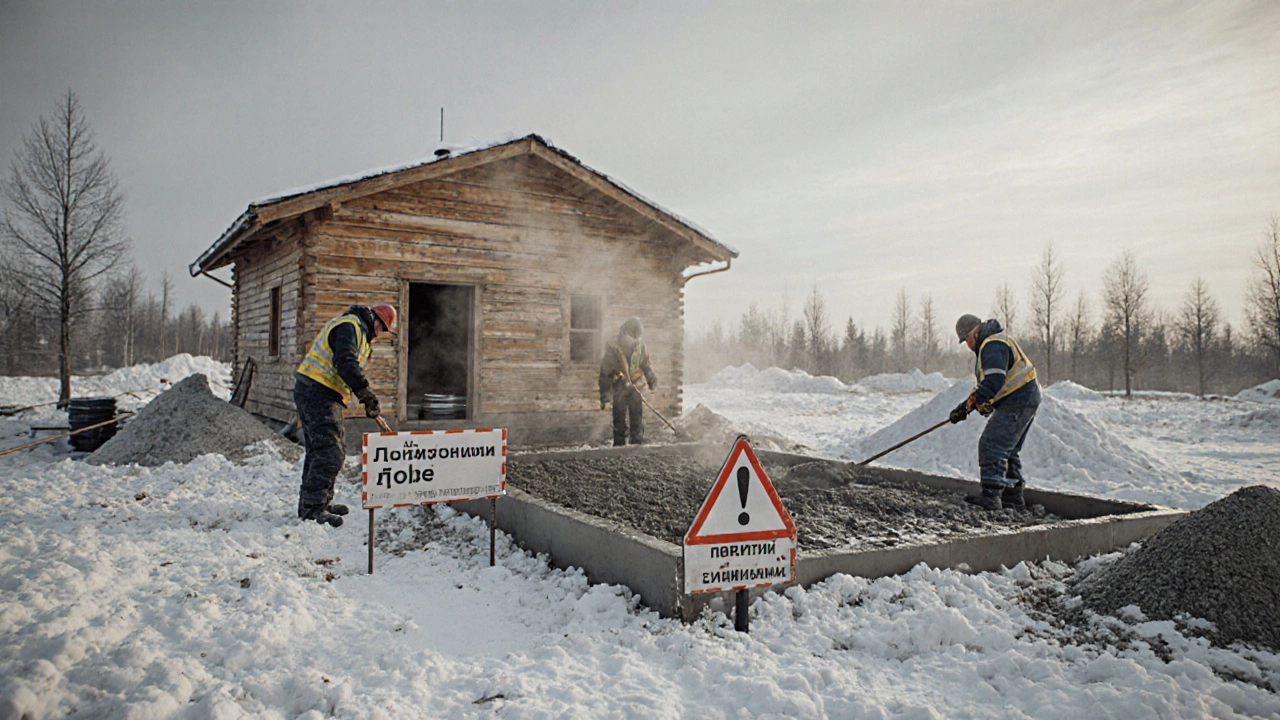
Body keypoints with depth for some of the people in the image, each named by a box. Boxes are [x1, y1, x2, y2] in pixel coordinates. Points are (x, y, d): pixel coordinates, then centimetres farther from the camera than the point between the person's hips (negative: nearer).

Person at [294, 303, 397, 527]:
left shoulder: (359, 331, 23)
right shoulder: (349, 326, -11)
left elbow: (352, 366, 26)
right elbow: (345, 364, -25)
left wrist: (367, 400, 19)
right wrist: (366, 393, -26)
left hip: (320, 394, 11)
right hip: (317, 393, -11)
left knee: (320, 450, 16)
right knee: (330, 452, -14)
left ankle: (321, 502, 24)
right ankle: (312, 507, -11)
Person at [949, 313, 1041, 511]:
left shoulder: (993, 346, -18)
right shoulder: (996, 341, 18)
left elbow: (994, 382, -28)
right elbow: (992, 380, 23)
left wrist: (969, 404, -28)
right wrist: (984, 402, 15)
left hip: (1018, 403, -11)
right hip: (1024, 400, 11)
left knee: (991, 445, -16)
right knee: (1008, 450, 16)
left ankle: (991, 496, -20)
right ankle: (1014, 498, 23)